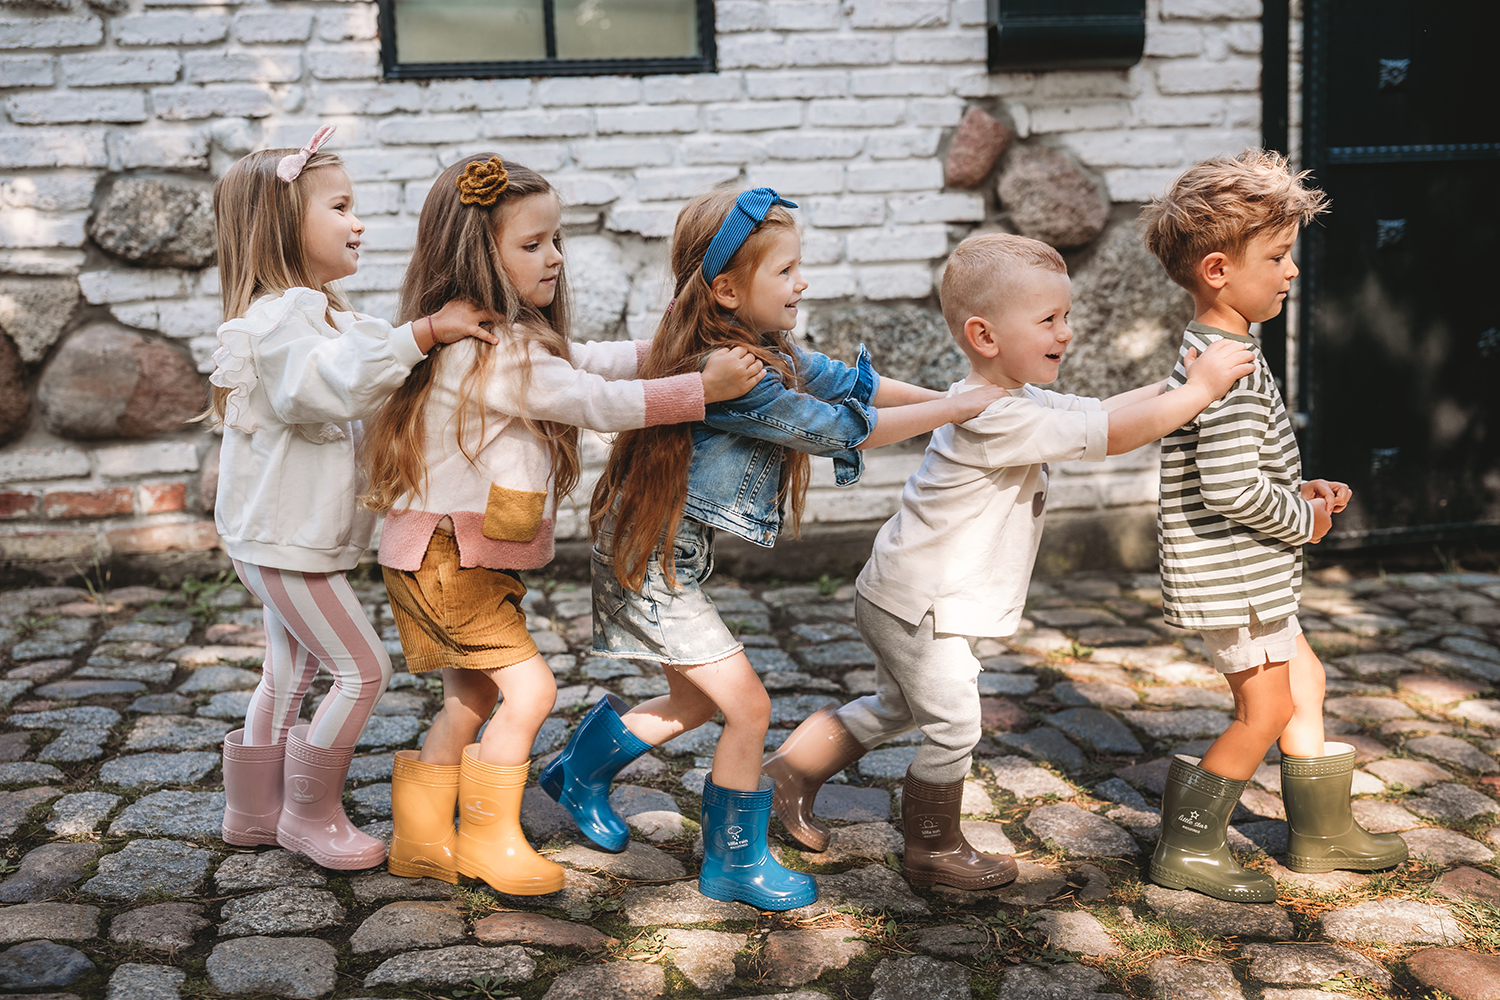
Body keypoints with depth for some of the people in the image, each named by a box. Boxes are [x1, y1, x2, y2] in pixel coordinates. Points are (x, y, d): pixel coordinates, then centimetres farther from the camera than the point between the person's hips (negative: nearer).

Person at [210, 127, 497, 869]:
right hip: (286, 537, -11)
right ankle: (311, 814, 6)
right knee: (361, 668, -7)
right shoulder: (280, 318, -21)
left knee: (291, 671, 19)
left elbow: (372, 383, 15)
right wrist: (424, 331, -39)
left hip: (290, 536, 11)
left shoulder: (319, 311, 14)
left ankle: (253, 810, 30)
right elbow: (337, 381, -39)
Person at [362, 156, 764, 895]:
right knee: (527, 687, -10)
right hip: (447, 557, -11)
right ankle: (489, 838, 5)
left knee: (472, 699, 16)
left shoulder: (517, 338, 10)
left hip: (464, 557, 11)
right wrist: (703, 388, -26)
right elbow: (596, 402, -26)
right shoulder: (488, 352, -24)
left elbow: (595, 361, 11)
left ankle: (421, 840, 27)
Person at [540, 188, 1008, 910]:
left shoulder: (767, 351, 2)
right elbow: (839, 429, -25)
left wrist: (946, 396, 0)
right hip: (650, 559, -10)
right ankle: (735, 864, 14)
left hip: (665, 553, 10)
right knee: (747, 707, -2)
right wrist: (959, 409, -18)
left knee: (696, 702, 22)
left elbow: (846, 382, 8)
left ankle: (579, 774, 41)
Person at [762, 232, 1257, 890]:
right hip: (917, 606, -11)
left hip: (906, 598, 11)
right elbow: (1110, 435, -29)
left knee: (895, 709, 25)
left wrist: (1175, 385, 4)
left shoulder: (1017, 401, 5)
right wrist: (1198, 391, -21)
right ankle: (934, 850, 17)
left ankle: (790, 768, 35)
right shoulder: (999, 418, -28)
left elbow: (1102, 413, 14)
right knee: (953, 725, 1)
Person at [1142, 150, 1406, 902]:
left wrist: (1299, 492, 9)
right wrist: (1304, 521, -15)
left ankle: (1322, 831, 33)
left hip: (1249, 576, 11)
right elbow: (1232, 488, -32)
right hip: (1231, 577, -11)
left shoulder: (1211, 352, 9)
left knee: (1303, 679, 20)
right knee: (1266, 709, 0)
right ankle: (1188, 847, 11)